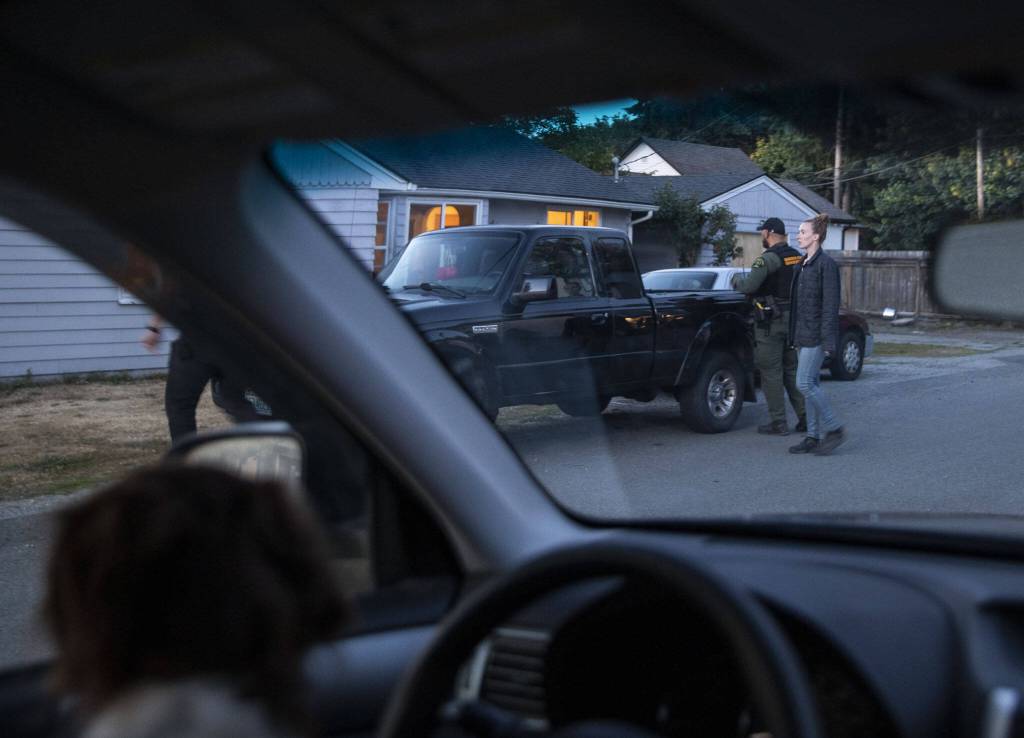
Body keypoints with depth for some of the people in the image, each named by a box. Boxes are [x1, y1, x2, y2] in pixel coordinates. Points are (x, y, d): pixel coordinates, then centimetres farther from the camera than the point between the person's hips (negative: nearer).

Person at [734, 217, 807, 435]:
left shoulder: (769, 258, -15)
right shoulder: (797, 257, 11)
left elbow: (749, 286, -23)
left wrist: (737, 283, -3)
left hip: (771, 321, -8)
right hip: (793, 320, 8)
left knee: (771, 372, -1)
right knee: (792, 370, 15)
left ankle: (778, 423, 0)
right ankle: (805, 418, 14)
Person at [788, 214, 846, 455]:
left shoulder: (826, 264, -13)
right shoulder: (804, 264, 14)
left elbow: (830, 305, -17)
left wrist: (828, 342, -21)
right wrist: (794, 336, 18)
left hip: (817, 335, -9)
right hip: (803, 335, 9)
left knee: (804, 383, -12)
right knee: (811, 385, 9)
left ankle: (834, 429, -1)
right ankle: (813, 437, 13)